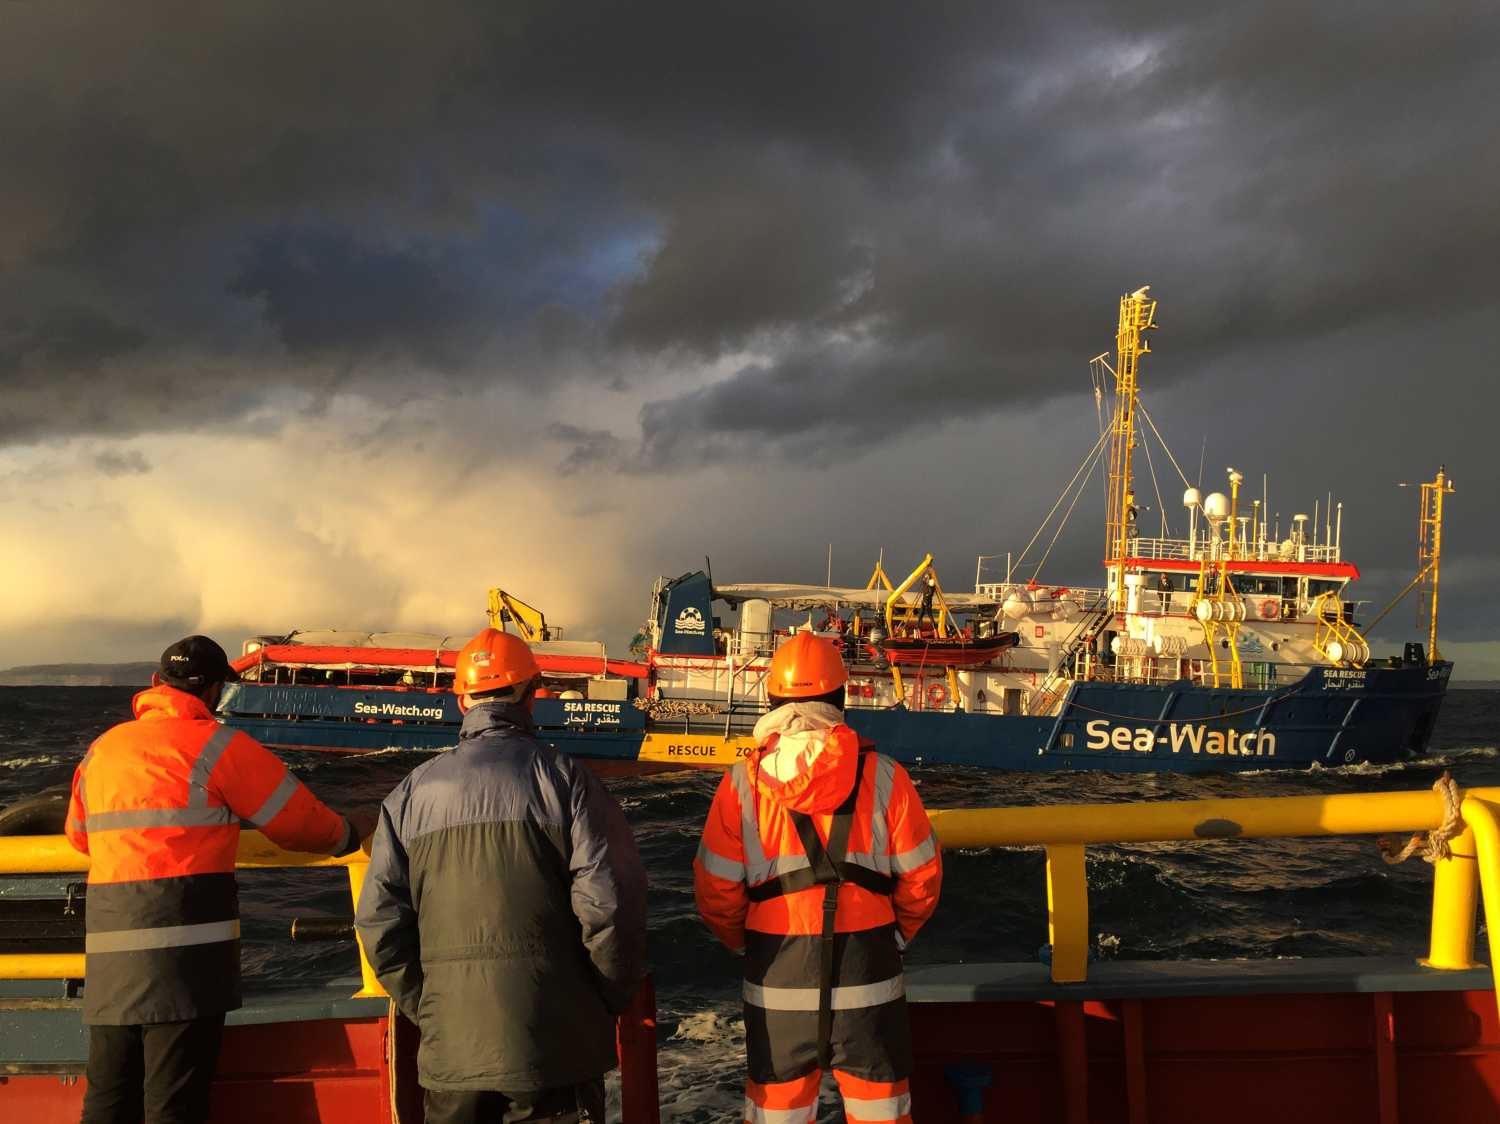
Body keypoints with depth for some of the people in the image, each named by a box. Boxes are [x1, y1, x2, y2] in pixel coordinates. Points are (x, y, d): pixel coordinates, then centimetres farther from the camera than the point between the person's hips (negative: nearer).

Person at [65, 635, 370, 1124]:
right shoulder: (218, 745, -5)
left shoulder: (100, 749, 13)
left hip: (107, 955, 6)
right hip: (185, 951, -6)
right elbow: (299, 821, -1)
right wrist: (348, 832, 19)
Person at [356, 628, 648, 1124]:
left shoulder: (412, 792, 5)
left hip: (451, 1047, 3)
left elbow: (379, 919, 3)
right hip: (552, 1042, -3)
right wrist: (610, 1001, 2)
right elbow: (608, 901, -12)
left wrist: (425, 1008, 13)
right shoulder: (561, 776, -6)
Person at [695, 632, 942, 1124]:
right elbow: (921, 875, -1)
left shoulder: (743, 781, -6)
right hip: (869, 972, 0)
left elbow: (716, 889, -5)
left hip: (777, 974, 0)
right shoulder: (882, 775, -6)